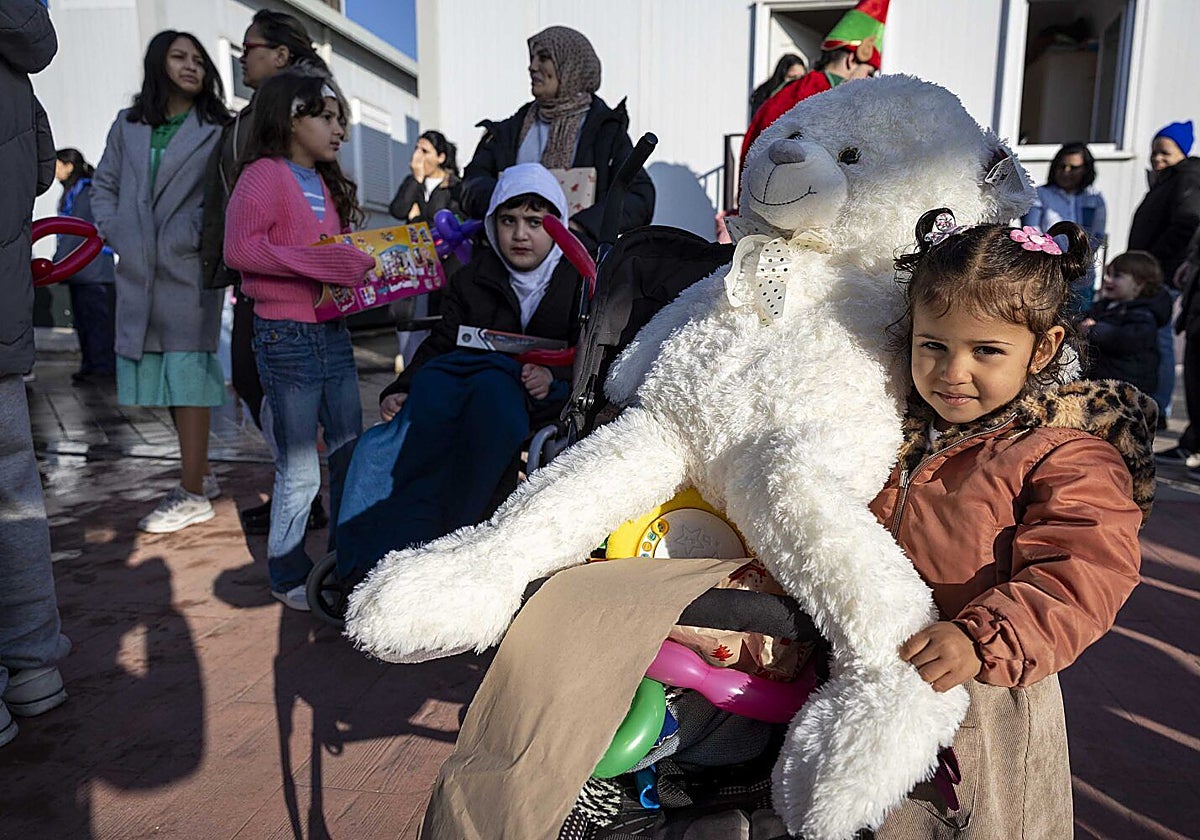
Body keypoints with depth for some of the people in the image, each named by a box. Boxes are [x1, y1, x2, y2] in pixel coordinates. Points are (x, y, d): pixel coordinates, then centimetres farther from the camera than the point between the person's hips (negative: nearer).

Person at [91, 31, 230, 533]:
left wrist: (189, 238, -12)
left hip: (188, 270, -5)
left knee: (186, 374, -6)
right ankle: (199, 474, 20)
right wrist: (113, 231, 7)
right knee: (162, 376, 7)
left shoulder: (216, 130, 3)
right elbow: (103, 183, 20)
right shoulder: (126, 125, 16)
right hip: (138, 275, 5)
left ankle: (193, 496, -2)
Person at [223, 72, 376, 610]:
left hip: (333, 332, 8)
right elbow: (239, 247, -21)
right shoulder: (265, 174, -8)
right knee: (299, 470, 0)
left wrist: (360, 263, 2)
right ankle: (288, 576, 19)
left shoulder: (326, 182, 18)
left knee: (350, 453, 13)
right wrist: (325, 264, -25)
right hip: (286, 337, -8)